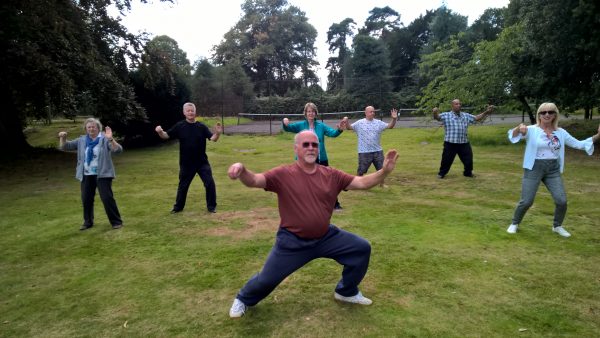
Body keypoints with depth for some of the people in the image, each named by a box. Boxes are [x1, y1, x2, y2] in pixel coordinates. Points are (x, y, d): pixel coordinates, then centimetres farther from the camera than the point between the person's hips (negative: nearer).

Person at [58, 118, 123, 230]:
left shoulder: (105, 139, -7)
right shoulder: (81, 140, 8)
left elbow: (118, 150, -19)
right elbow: (65, 147, 12)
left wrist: (111, 139, -36)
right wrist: (63, 138, -8)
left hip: (102, 175, -5)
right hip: (86, 175, 5)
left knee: (107, 198, -6)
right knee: (86, 199, 11)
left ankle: (116, 221, 4)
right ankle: (88, 222, 27)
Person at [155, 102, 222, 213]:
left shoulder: (202, 126, -3)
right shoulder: (179, 126, -4)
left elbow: (213, 139, -11)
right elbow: (166, 136, -4)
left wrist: (217, 133, -33)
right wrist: (160, 132, -26)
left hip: (202, 162, 0)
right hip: (186, 163, 0)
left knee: (210, 183, -2)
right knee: (183, 185, 13)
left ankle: (211, 206, 14)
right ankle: (178, 207, 32)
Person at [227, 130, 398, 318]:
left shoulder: (331, 174, -3)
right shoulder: (283, 174, -13)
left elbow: (362, 182, -4)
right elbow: (254, 181, -25)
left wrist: (384, 171, -20)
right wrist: (242, 170, -48)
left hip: (326, 236, 4)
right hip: (292, 241, -4)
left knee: (362, 248, 0)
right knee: (266, 280, 0)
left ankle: (346, 292, 24)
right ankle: (243, 299, 37)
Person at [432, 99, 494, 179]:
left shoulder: (466, 115, 13)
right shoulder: (446, 115, -2)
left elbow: (477, 118, 17)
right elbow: (437, 117, -17)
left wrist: (486, 112, 5)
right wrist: (435, 112, -41)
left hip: (464, 143, 4)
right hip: (450, 143, -4)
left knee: (468, 159, 12)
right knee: (446, 160, 2)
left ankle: (468, 173, 33)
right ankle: (441, 173, 21)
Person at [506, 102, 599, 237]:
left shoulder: (561, 132, 6)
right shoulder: (531, 130, -8)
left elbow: (578, 144, 10)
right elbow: (513, 136, -22)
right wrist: (518, 128, -44)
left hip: (553, 169, 4)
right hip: (534, 169, -4)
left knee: (562, 201, 0)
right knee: (526, 201, -5)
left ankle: (557, 226, 25)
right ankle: (514, 224, 19)